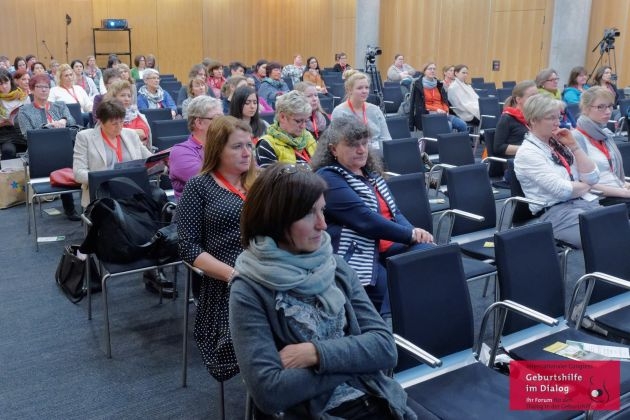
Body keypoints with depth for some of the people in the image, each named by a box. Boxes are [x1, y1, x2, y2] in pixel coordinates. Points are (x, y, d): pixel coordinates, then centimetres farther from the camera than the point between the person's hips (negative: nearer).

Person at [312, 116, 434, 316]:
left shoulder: (370, 172, 20)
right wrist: (410, 235, -13)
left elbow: (394, 212, 16)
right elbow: (365, 219, -16)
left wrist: (414, 233, -5)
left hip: (389, 247, 8)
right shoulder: (328, 179, -7)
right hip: (358, 256, -8)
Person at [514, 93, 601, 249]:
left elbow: (593, 178, 9)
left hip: (586, 203, 7)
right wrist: (586, 185, 3)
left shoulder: (558, 144, 16)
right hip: (555, 212, -7)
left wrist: (574, 146, 4)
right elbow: (562, 190, -16)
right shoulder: (527, 153, -7)